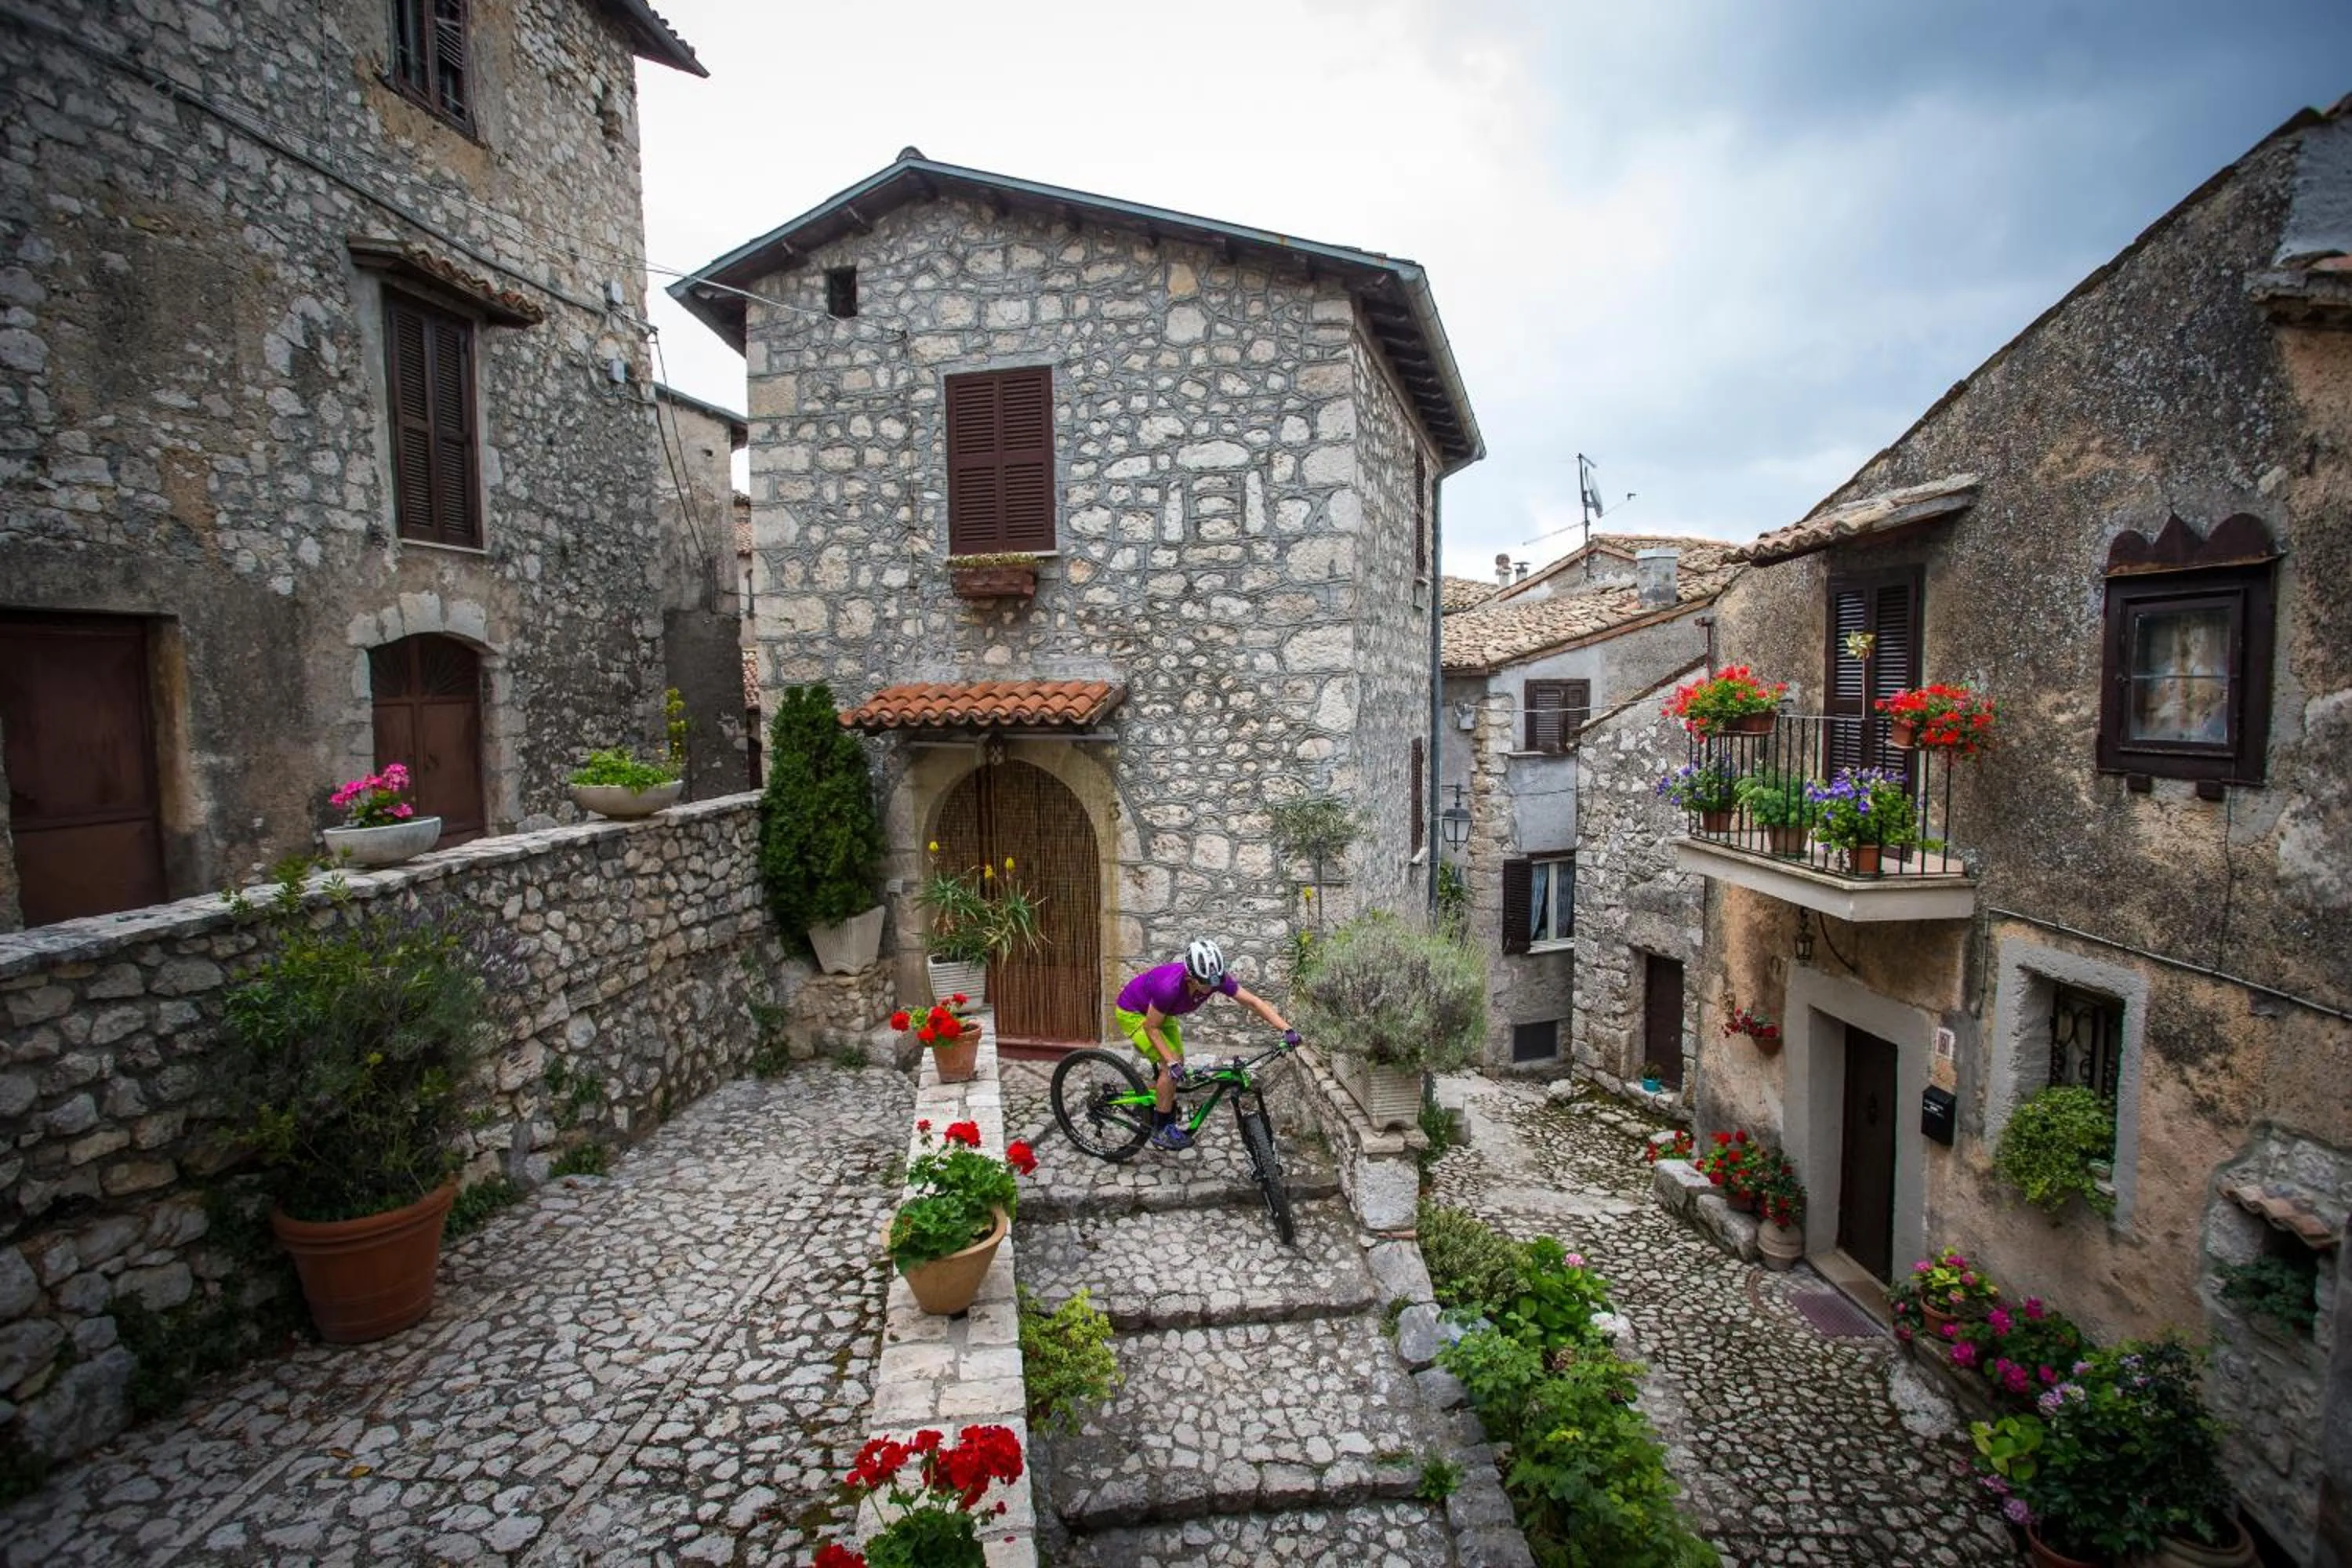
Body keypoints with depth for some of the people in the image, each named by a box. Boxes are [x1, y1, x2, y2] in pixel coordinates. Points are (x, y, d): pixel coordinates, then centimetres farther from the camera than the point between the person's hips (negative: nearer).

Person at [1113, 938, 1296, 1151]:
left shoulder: (1217, 978, -25)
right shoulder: (1170, 987, -42)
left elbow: (1253, 1002, -21)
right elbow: (1151, 1028, -28)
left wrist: (1287, 1029, -29)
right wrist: (1172, 1062, -34)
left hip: (1160, 1011, 7)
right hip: (1132, 1013, -7)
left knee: (1177, 1063, 7)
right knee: (1170, 1066, -16)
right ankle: (1162, 1131, -3)